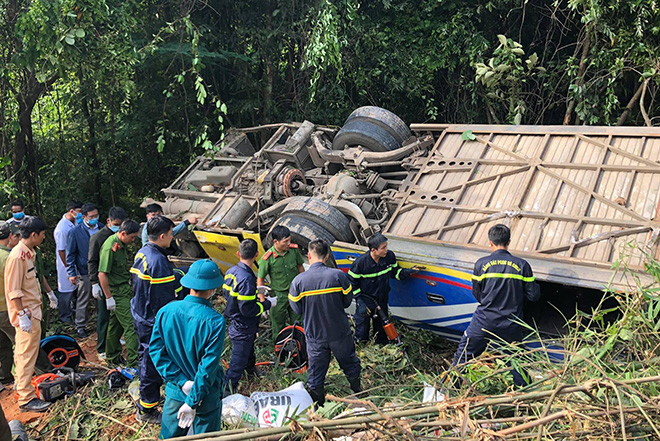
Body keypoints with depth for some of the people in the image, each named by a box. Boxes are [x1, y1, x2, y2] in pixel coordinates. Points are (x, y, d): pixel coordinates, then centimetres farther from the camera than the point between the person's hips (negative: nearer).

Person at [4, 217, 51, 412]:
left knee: (25, 353, 21)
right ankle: (26, 398, 1)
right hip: (26, 314, -10)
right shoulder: (17, 256, -21)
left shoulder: (28, 253, 9)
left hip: (32, 311, 10)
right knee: (27, 355, -5)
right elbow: (14, 290, -22)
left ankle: (23, 383, 35)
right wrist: (22, 315, -23)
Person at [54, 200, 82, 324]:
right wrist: (68, 268, -15)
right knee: (66, 291, 6)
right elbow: (61, 250, -19)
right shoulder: (62, 228, -25)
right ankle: (64, 316, 21)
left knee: (72, 289, 20)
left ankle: (70, 312, 36)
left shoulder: (74, 222, -1)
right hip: (67, 264, -8)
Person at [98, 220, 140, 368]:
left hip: (124, 288, 9)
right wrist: (109, 297, -20)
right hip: (117, 292, -9)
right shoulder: (110, 247, -21)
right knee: (130, 325, -9)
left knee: (116, 324, 17)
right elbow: (102, 274, -22)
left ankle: (113, 357, 28)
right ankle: (134, 362, -5)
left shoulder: (120, 244, 8)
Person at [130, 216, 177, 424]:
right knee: (153, 363, 2)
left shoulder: (141, 253, 6)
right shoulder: (158, 260, -25)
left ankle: (146, 397, 40)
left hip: (141, 316, 10)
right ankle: (147, 410, 14)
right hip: (154, 322, -10)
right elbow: (164, 299, -23)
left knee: (146, 358, 23)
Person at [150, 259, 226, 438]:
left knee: (169, 436, 22)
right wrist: (192, 402, -15)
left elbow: (156, 350, -9)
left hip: (174, 391, 4)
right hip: (206, 396, -4)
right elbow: (209, 366, -22)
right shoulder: (215, 321, -23)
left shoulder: (165, 311, -12)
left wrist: (181, 381, -9)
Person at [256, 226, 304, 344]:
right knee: (278, 327, 12)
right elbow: (260, 279, -10)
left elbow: (300, 267, 7)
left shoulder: (294, 250, -11)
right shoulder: (267, 258, -21)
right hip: (278, 296, -3)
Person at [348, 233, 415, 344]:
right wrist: (359, 301, -16)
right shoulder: (360, 262, -24)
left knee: (382, 329, 20)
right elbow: (352, 283, -12)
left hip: (382, 301, 4)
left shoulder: (390, 256, -12)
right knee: (362, 330, 8)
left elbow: (395, 272, 5)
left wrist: (406, 272, -15)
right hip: (365, 302, -4)